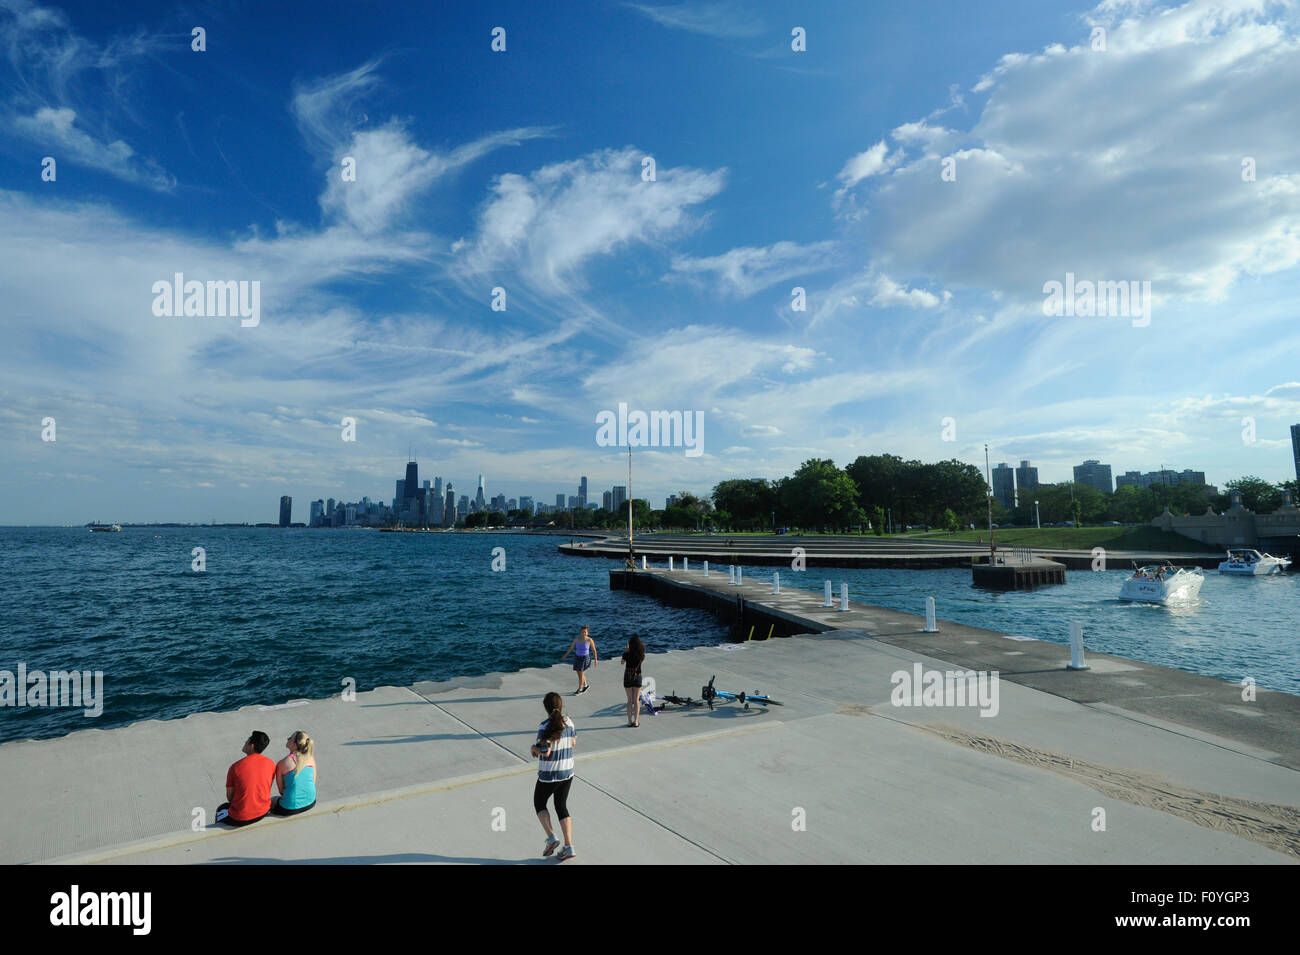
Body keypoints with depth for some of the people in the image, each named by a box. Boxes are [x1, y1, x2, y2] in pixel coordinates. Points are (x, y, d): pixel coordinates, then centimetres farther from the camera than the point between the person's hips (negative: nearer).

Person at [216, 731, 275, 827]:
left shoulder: (235, 767, -15)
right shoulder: (271, 764, -5)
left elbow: (230, 797, -5)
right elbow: (267, 790, 6)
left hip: (240, 818, -3)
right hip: (263, 812, 3)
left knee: (221, 809, 28)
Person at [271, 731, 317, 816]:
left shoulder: (281, 764, -12)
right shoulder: (311, 758, -3)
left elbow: (281, 791, -3)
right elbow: (313, 782, 4)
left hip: (291, 808, -4)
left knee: (270, 801, 27)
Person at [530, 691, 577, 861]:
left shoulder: (545, 726, -21)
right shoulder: (568, 722, -3)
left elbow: (545, 752, -24)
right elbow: (573, 742, 10)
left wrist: (534, 748, -5)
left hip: (549, 775, -5)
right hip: (567, 772, 5)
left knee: (539, 804, 19)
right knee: (561, 807, 17)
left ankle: (551, 837, 8)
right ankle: (569, 846, 13)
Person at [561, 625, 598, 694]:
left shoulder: (590, 640, -18)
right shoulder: (576, 639, -10)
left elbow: (594, 650, -7)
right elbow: (571, 648, -1)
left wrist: (596, 659, -1)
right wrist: (564, 657, -2)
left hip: (585, 658, -4)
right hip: (577, 657, 4)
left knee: (581, 674, -1)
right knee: (579, 674, 16)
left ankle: (579, 689, 16)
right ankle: (585, 686, 38)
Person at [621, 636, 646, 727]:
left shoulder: (627, 654, -16)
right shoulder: (642, 655, -11)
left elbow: (622, 663, 3)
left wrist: (627, 650, 10)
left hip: (627, 678, -1)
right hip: (637, 678, 1)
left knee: (630, 700, 11)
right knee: (636, 700, 10)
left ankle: (630, 721, 11)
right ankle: (636, 721, 7)